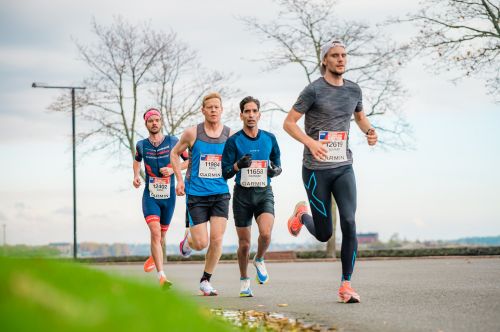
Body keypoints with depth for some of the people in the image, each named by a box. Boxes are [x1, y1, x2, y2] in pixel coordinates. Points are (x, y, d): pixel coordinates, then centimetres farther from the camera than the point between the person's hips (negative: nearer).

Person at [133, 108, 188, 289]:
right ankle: (162, 277, -24)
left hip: (168, 196, 1)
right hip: (150, 196, -1)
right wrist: (136, 175, 5)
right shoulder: (141, 145, 2)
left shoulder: (173, 142, -3)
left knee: (161, 235, 15)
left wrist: (173, 169, -11)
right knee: (155, 232, -18)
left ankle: (154, 257, 50)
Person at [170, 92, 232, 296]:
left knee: (217, 239, -8)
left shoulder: (230, 135, 1)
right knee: (201, 244, -5)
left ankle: (206, 280, 11)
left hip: (220, 193, 2)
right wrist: (179, 179, 0)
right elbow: (175, 153, 10)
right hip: (196, 194, -2)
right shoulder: (192, 133, -4)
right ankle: (188, 239, 33)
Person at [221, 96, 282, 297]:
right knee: (244, 243, 3)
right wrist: (238, 165, -22)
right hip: (242, 195, -1)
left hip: (264, 193, 1)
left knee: (266, 233, -23)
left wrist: (275, 170, -7)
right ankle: (244, 281, 25)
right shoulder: (233, 141, -2)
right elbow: (225, 173, -2)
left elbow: (278, 165, 16)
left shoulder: (269, 139, 5)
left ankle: (259, 260, 9)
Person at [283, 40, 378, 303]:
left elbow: (360, 116, 27)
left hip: (343, 166, 4)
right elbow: (288, 123, -7)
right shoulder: (314, 90, -8)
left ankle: (346, 285, -6)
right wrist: (311, 142, -24)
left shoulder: (353, 89, 8)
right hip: (316, 170, -4)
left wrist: (369, 131, 4)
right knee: (324, 234, 2)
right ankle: (301, 214, 38)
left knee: (349, 223, -14)